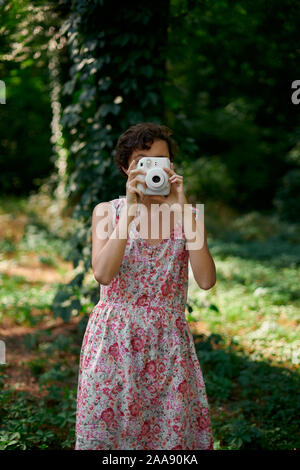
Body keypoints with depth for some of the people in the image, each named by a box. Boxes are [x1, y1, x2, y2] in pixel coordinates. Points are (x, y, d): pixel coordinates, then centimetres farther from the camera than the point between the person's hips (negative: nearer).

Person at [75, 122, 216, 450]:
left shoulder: (185, 214, 4)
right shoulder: (107, 211, 2)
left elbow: (206, 280, -12)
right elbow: (103, 274, -16)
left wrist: (182, 211, -16)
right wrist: (130, 211, -19)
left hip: (168, 343, 1)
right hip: (113, 341, -1)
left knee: (172, 432, 6)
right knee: (106, 431, 5)